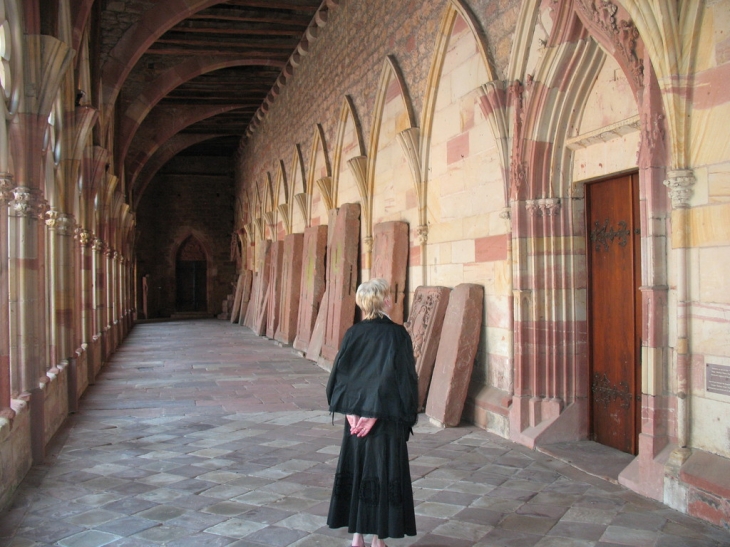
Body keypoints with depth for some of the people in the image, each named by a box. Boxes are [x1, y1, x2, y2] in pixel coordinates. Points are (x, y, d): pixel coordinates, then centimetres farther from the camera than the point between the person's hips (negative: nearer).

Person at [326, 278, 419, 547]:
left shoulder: (353, 333, 1)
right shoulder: (397, 334, -11)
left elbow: (339, 373, 0)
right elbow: (403, 376, -13)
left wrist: (350, 411, 1)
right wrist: (406, 415, -5)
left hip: (356, 414, 4)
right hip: (386, 416, -4)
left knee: (355, 470, 12)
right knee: (383, 471, 6)